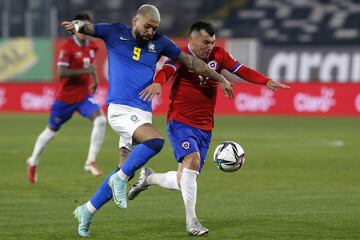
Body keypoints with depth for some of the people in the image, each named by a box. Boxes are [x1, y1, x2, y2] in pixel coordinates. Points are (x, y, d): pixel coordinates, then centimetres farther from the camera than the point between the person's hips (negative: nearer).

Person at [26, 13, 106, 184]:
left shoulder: (92, 46, 2)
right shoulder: (68, 47, -18)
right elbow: (61, 73, -29)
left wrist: (94, 78, 12)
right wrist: (84, 70, -32)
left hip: (84, 96, 4)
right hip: (65, 97, -4)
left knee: (100, 120, -23)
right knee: (52, 130, 13)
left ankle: (91, 162, -17)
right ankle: (33, 162, 38)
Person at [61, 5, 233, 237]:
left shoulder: (159, 42, 11)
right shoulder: (116, 33, 2)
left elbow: (190, 60, 15)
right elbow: (88, 28, -9)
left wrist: (219, 78, 16)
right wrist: (77, 25, -34)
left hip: (143, 113, 6)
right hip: (120, 108, -6)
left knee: (126, 171, 5)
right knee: (156, 140, -29)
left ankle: (87, 211, 19)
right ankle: (121, 179, -10)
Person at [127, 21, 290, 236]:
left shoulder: (218, 55, 5)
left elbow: (241, 70, -1)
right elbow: (167, 70, -29)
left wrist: (266, 82, -17)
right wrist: (157, 83, -52)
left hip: (205, 128, 6)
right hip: (180, 122, -5)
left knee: (185, 180, 5)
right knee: (192, 160, -28)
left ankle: (149, 178, 35)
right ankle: (191, 221, -21)